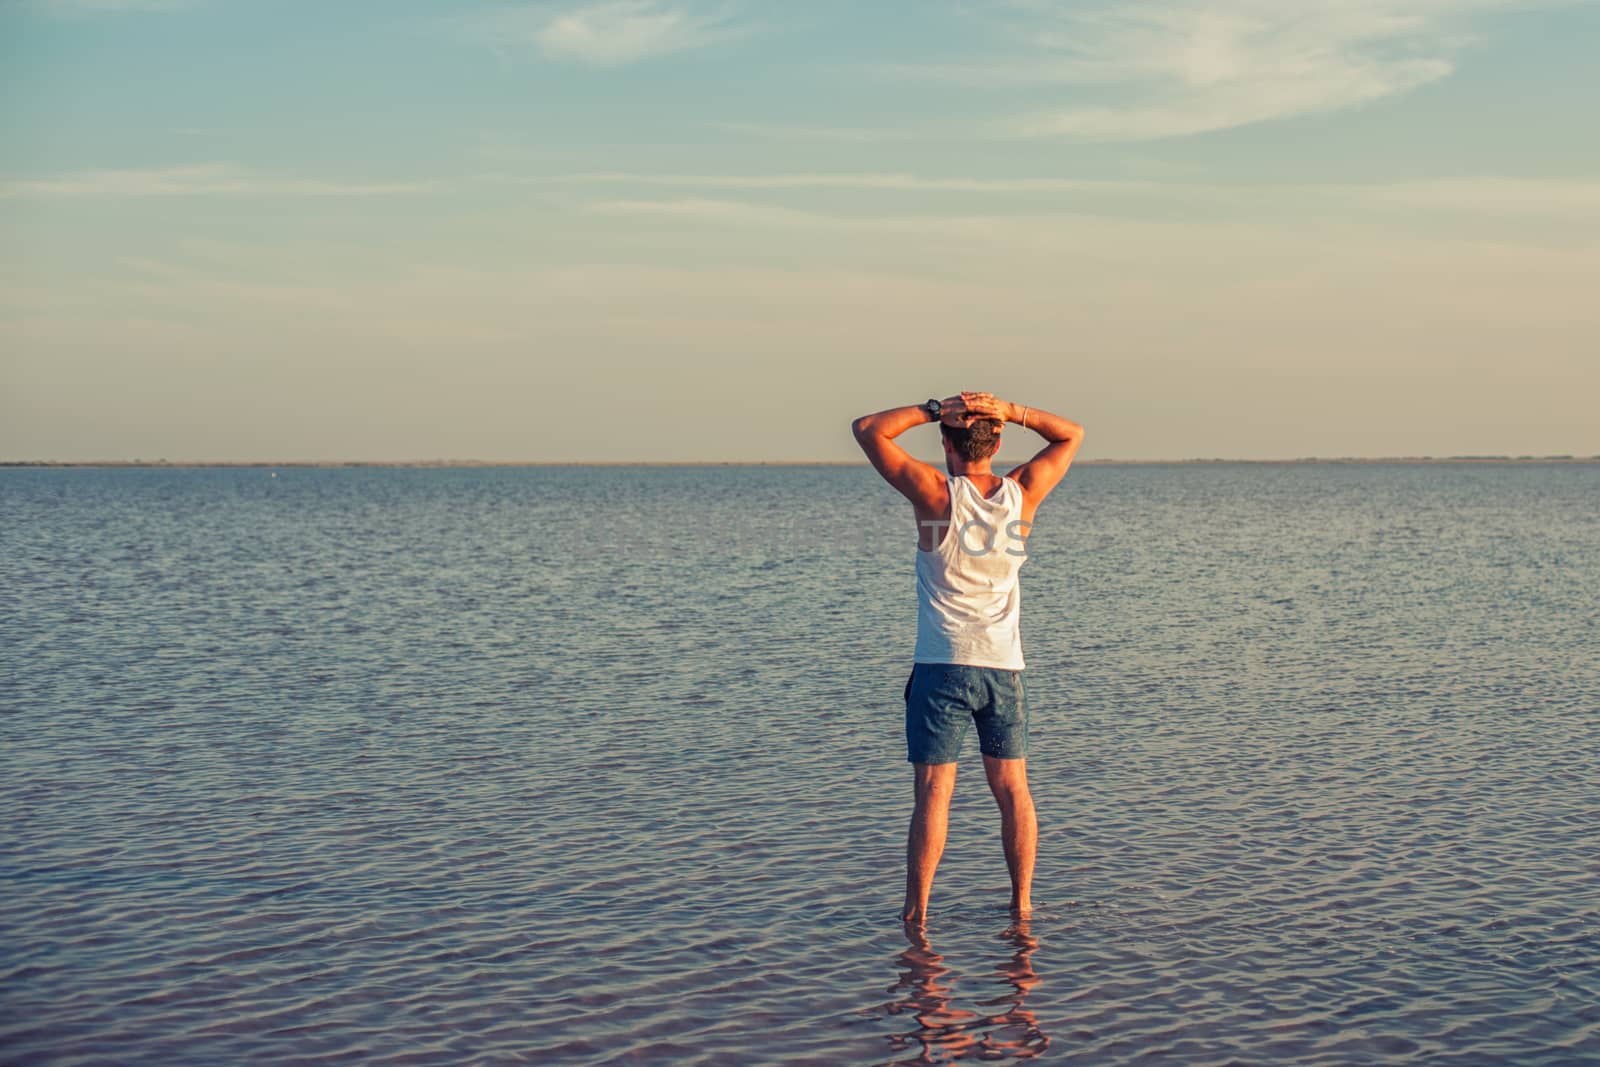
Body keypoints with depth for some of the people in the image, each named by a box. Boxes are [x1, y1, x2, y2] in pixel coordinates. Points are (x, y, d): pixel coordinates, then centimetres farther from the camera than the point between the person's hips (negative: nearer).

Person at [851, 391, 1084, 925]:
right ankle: (1022, 904, 15)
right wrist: (1011, 412, 0)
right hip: (1003, 666, 3)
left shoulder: (936, 494, -9)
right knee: (1012, 789, 11)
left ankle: (916, 911, 0)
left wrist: (934, 409, -4)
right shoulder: (1021, 493, 0)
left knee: (932, 792, -2)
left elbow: (867, 429, -3)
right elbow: (1071, 434, 15)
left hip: (943, 665, -3)